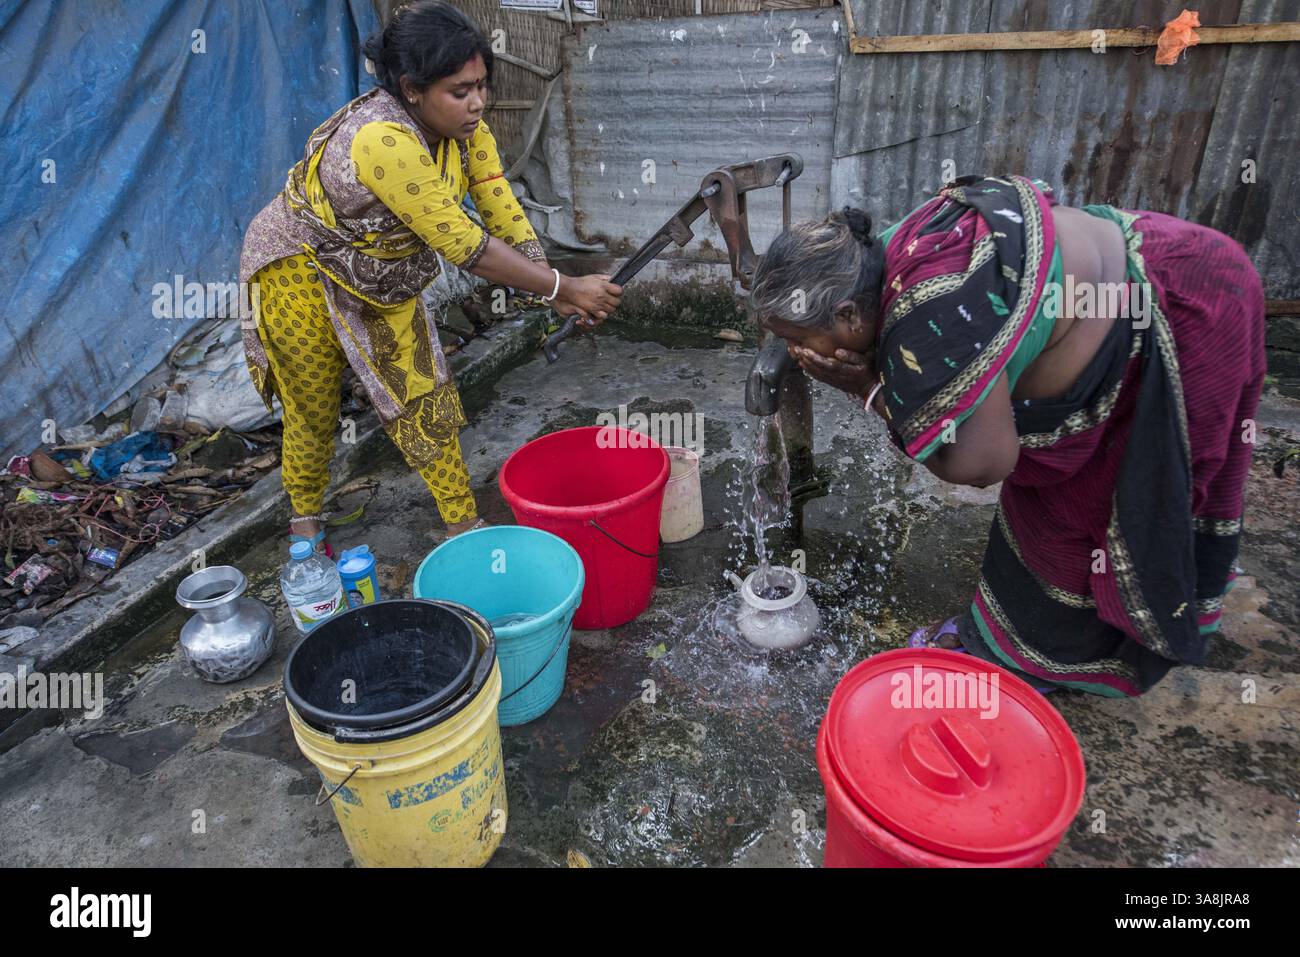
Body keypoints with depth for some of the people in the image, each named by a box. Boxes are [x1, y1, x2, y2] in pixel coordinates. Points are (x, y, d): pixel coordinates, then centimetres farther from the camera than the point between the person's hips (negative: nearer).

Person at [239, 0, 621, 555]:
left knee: (426, 397, 4)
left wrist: (558, 294, -22)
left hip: (381, 280, 7)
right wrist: (563, 287, -30)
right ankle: (306, 527, 31)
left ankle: (465, 528, 15)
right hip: (301, 273, -7)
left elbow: (503, 214, -12)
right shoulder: (382, 140, -36)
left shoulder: (465, 127, -12)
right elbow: (464, 246, -35)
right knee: (314, 412, 6)